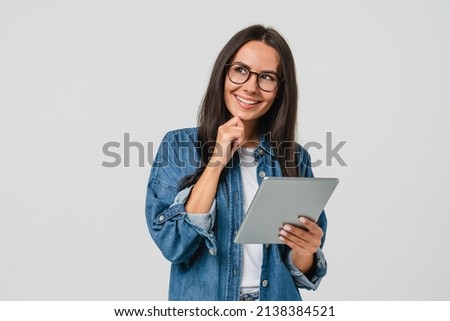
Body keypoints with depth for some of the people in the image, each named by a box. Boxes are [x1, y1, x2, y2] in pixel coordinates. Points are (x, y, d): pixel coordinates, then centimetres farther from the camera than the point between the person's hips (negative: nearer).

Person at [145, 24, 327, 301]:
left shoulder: (295, 158, -2)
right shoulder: (178, 145, -7)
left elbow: (303, 268, 0)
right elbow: (172, 244, -18)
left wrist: (304, 253, -21)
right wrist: (216, 161, -19)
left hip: (278, 301, 2)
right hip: (203, 300, -2)